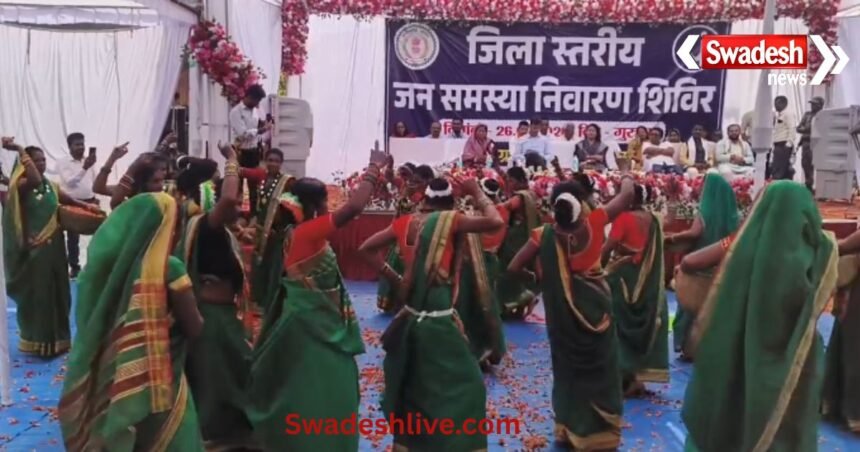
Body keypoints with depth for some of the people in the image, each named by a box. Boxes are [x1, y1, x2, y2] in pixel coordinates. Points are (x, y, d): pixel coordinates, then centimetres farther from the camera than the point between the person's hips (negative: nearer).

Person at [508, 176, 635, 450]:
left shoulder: (544, 235, -14)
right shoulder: (594, 222, -14)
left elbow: (514, 268, -13)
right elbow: (627, 195, -1)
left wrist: (538, 278, 4)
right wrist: (627, 176, 19)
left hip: (562, 312, 1)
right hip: (596, 307, -1)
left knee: (568, 370, 18)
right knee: (600, 369, 15)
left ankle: (570, 430, 30)